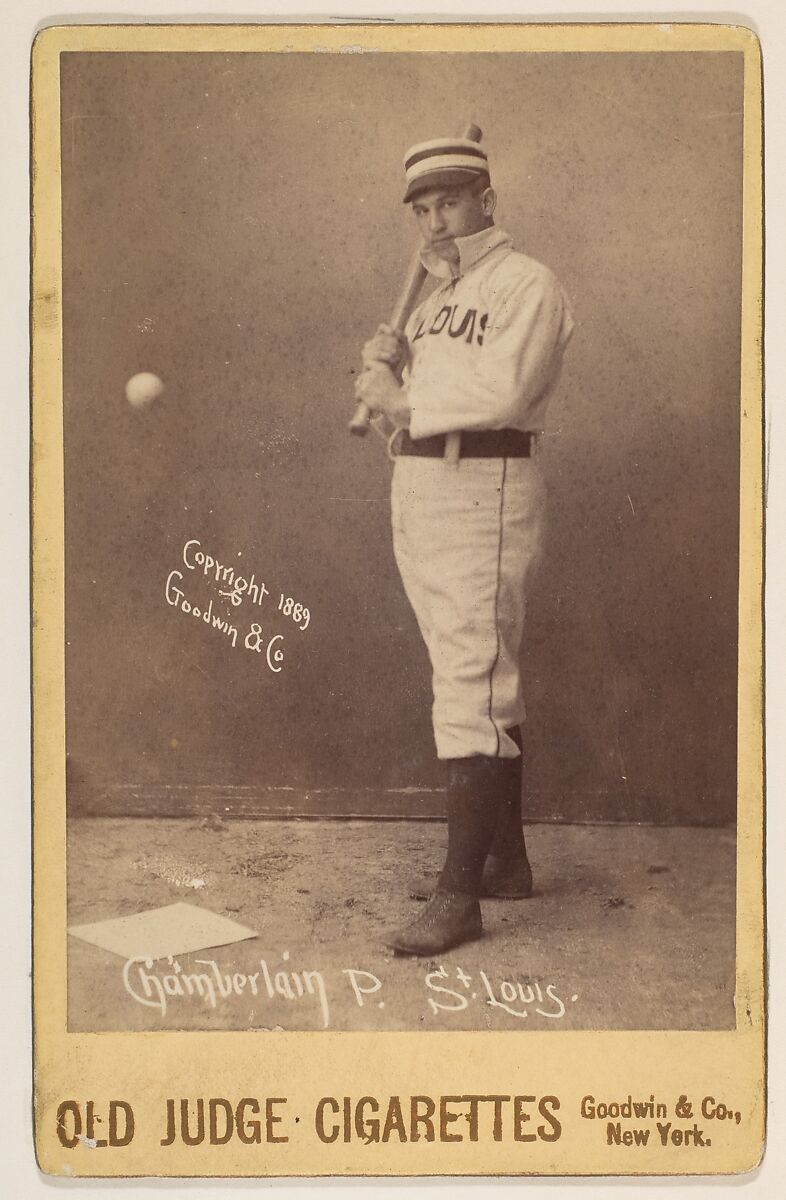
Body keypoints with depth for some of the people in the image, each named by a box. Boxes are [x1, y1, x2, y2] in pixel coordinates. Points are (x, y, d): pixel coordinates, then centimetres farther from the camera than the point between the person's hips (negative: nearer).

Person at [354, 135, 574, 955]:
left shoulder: (525, 285, -5)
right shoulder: (435, 299, 22)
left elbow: (503, 391, -20)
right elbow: (384, 395, 18)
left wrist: (399, 397, -10)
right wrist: (385, 361, -4)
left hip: (482, 492, -9)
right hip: (417, 491, 9)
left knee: (471, 687, -12)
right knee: (485, 681, 13)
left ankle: (459, 894, -12)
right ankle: (505, 859, 23)